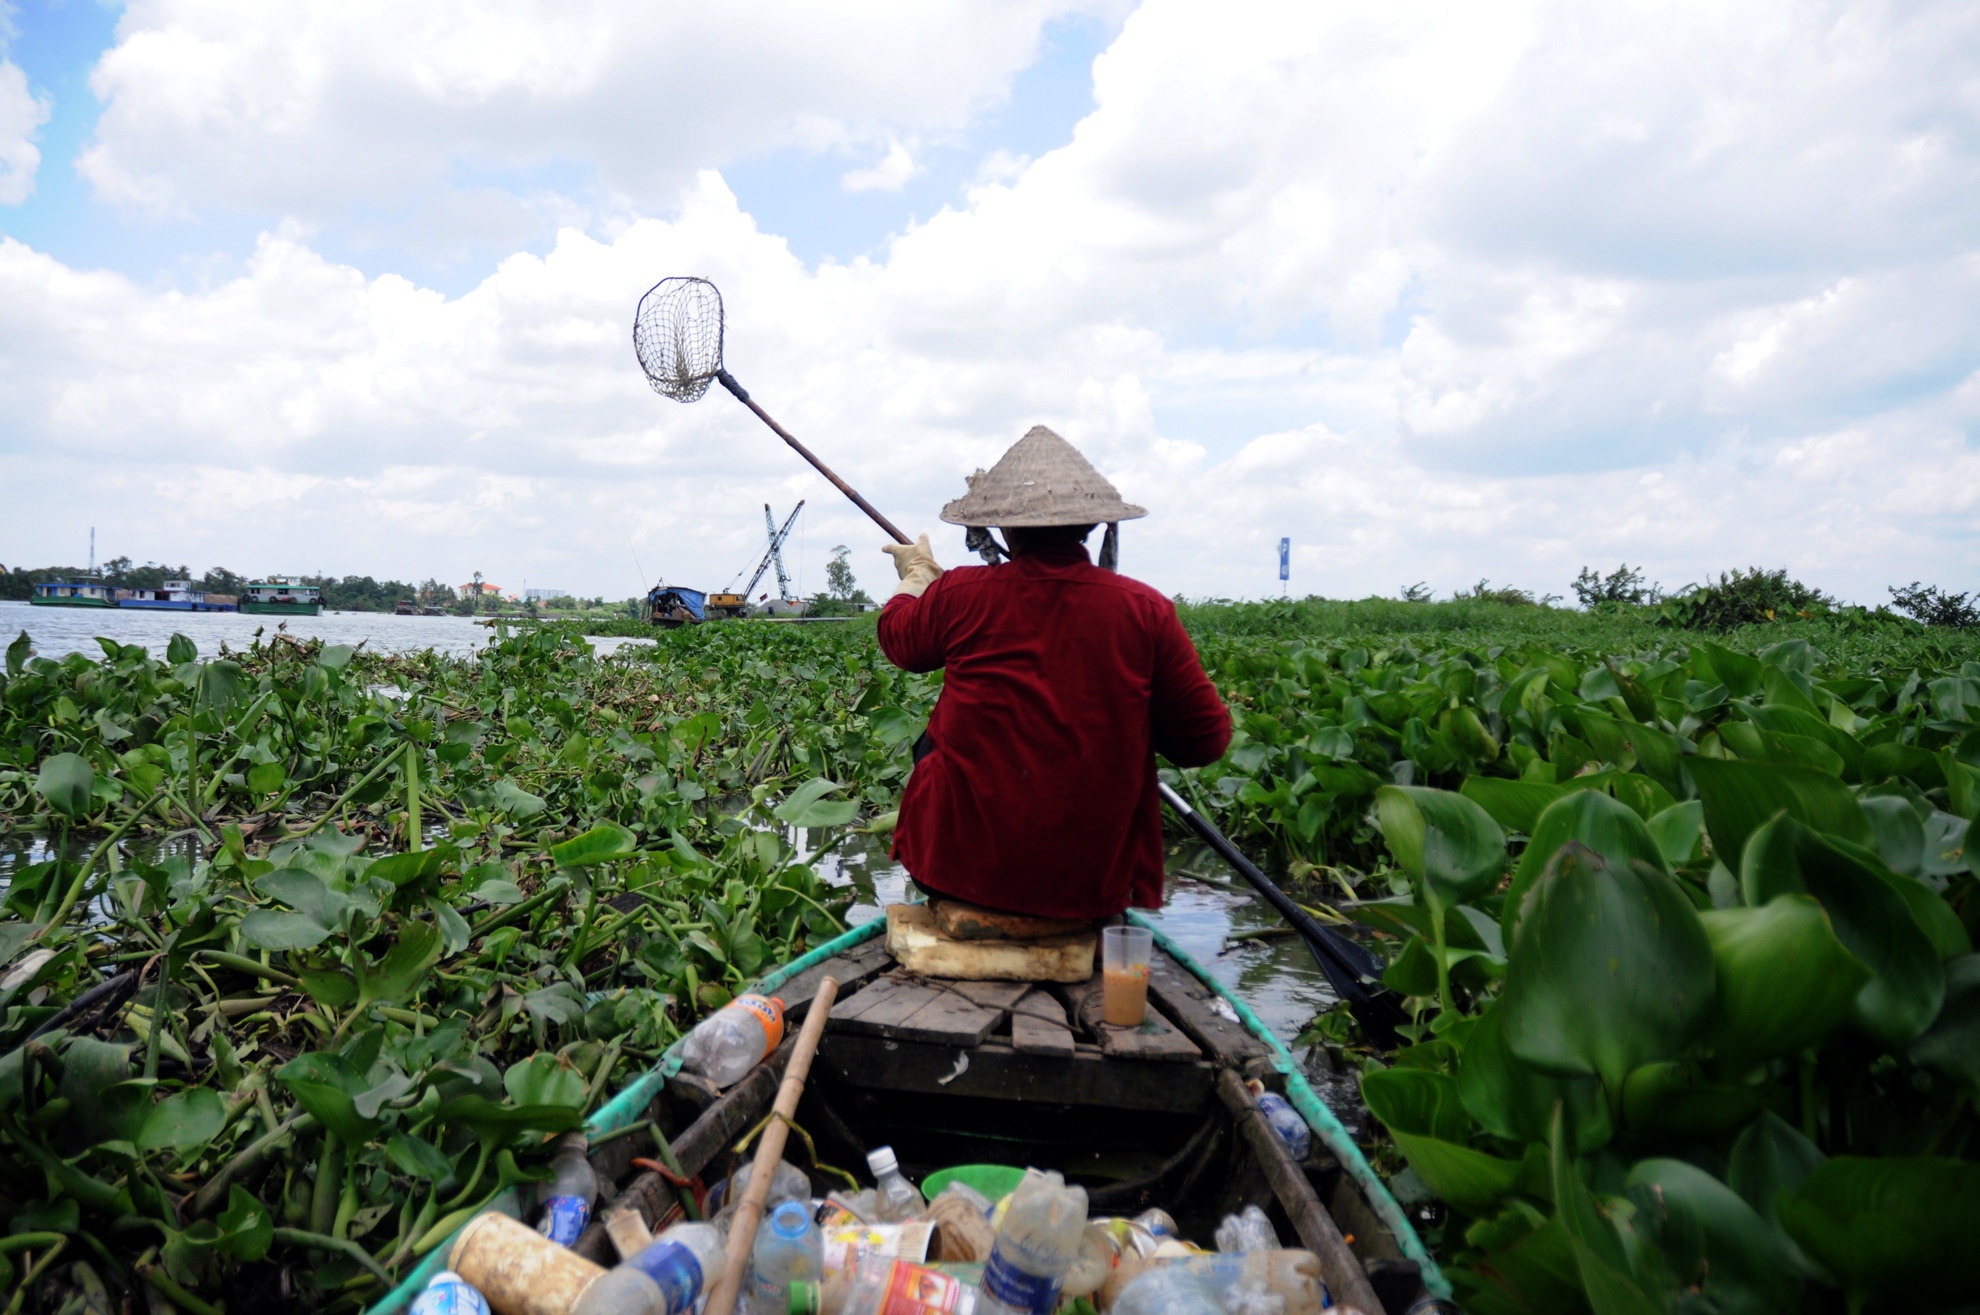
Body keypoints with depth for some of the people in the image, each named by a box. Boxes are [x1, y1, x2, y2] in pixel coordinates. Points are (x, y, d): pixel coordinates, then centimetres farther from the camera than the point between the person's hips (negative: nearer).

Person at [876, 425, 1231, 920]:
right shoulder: (1145, 609, -9)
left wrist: (916, 574, 35)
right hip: (1097, 878, 1)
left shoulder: (957, 595, -9)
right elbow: (1206, 740, -4)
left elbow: (897, 639, 14)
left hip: (966, 864, -1)